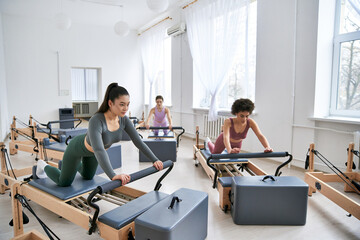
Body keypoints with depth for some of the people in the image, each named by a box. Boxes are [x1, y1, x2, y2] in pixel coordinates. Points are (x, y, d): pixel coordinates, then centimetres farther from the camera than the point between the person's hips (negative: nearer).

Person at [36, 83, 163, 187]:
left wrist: (155, 160, -26)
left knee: (88, 176, 29)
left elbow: (138, 141, -20)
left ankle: (75, 164, 56)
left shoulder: (124, 120, -24)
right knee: (64, 182, 15)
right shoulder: (96, 121, -43)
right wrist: (113, 176, -64)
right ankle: (43, 166, 41)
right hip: (78, 148, -6)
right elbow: (99, 150, -54)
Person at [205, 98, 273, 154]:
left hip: (237, 143, 3)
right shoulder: (228, 122, -43)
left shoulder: (250, 122, -34)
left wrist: (267, 147, -61)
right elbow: (226, 138, -56)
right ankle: (208, 142, 56)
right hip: (223, 141, -3)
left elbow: (260, 136, -42)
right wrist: (230, 150, -76)